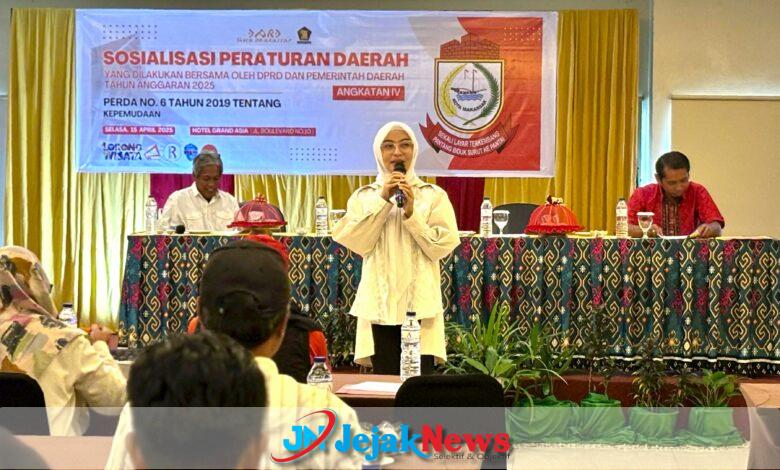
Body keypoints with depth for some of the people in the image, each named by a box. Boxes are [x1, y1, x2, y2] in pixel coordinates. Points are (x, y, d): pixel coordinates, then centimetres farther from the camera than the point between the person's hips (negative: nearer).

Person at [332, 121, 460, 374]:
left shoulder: (434, 196, 6)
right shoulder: (364, 196, 10)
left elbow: (442, 246, -4)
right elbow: (358, 243, -4)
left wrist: (412, 213, -13)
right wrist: (382, 200, -8)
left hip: (419, 301, -1)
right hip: (380, 301, 1)